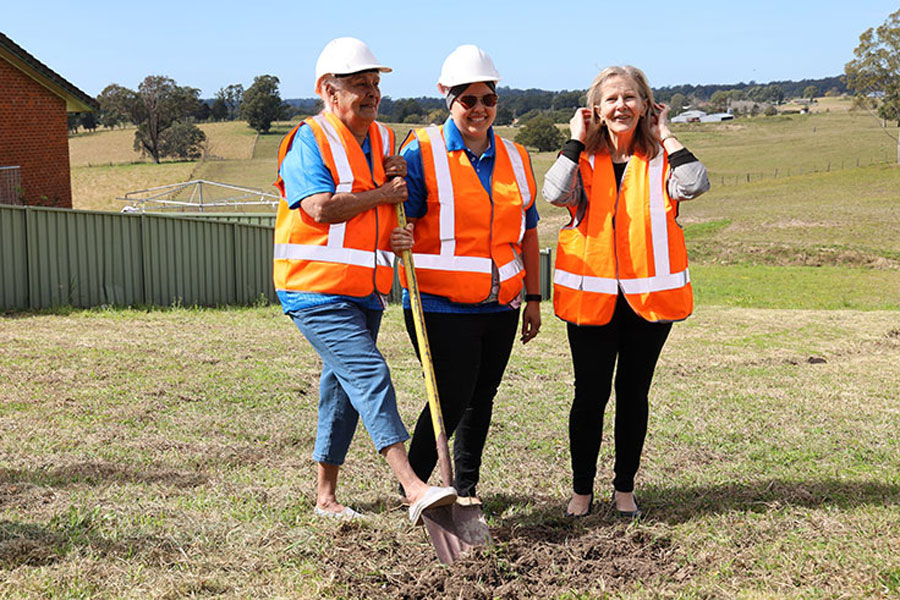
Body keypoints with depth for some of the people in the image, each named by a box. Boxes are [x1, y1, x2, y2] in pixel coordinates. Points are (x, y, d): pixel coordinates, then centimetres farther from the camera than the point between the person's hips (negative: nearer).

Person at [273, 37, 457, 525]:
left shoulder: (384, 139, 15)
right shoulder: (309, 141, -8)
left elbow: (401, 207, 22)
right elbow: (321, 208, -22)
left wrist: (400, 177, 0)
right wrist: (381, 194, -10)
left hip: (365, 291, 8)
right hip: (317, 290, -8)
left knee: (343, 386, 13)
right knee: (369, 375, -19)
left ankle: (325, 493, 25)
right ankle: (414, 489, -24)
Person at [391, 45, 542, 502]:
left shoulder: (515, 157, 12)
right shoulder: (422, 152, -4)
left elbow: (527, 231, 17)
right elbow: (399, 219, -6)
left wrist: (533, 297, 15)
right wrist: (397, 240, -30)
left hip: (501, 306, 6)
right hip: (442, 305, -5)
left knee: (481, 397, 12)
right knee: (452, 399, -7)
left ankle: (465, 489, 27)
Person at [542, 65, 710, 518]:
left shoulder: (659, 160, 5)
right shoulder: (584, 159, 5)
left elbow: (694, 185, -16)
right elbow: (556, 193, -15)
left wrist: (666, 137, -6)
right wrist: (576, 141, -7)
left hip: (649, 295, 1)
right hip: (590, 295, 0)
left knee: (633, 393, 10)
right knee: (590, 395, 4)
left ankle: (625, 487, 24)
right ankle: (582, 488, 19)